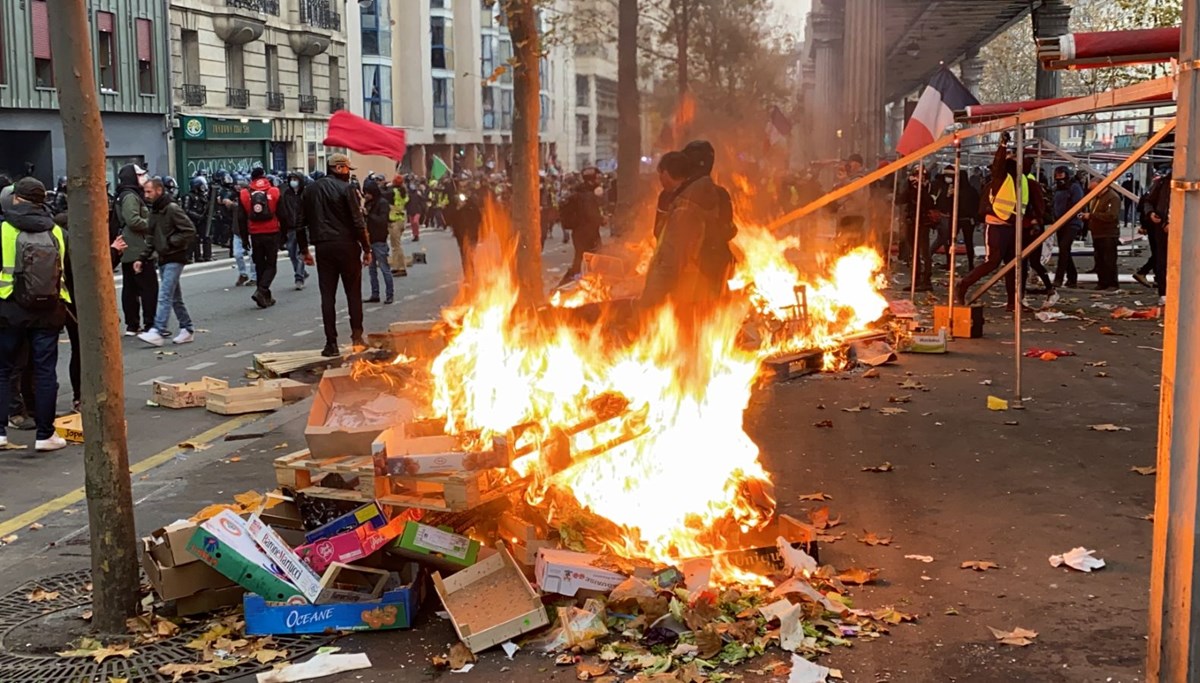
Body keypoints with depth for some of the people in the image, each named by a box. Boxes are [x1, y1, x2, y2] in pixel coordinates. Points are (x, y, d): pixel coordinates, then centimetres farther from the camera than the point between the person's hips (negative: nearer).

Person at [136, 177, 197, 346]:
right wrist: (142, 258, 9)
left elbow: (190, 231, -18)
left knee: (164, 296, -13)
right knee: (175, 297, 12)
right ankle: (187, 329, 19)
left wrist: (170, 243, -17)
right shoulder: (154, 211, 13)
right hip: (163, 259, 9)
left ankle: (158, 332, -16)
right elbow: (152, 239, 17)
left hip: (174, 259, -9)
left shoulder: (172, 209, -13)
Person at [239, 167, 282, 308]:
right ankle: (261, 291, -15)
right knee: (271, 265, 5)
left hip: (255, 234, 2)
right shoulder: (274, 192, -4)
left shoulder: (244, 194, 1)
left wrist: (244, 238, 10)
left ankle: (265, 297, 14)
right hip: (272, 233, -2)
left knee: (260, 266, 13)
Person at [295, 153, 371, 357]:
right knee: (353, 292, 8)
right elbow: (358, 222, -11)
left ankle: (331, 343, 3)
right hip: (346, 246, -4)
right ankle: (357, 335, 7)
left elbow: (301, 223, 11)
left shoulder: (310, 190, 10)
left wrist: (304, 250, 18)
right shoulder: (346, 189, -7)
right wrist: (367, 249, -5)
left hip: (323, 247, 4)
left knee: (327, 295, 4)